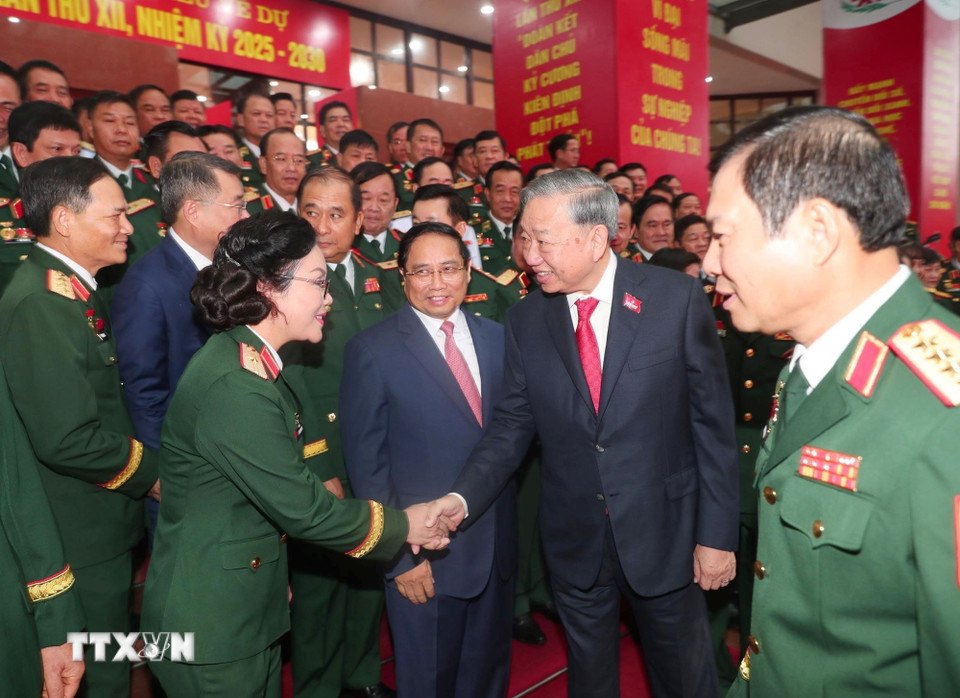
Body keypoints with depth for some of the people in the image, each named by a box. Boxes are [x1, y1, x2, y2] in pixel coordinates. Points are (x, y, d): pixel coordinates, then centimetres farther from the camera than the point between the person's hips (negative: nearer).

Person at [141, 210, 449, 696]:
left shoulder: (251, 362, 3)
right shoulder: (233, 387, -28)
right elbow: (301, 508, -24)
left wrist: (390, 519, 0)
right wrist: (402, 525, -10)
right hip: (210, 623, -8)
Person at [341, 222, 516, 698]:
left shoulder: (496, 338, 3)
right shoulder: (373, 350, -11)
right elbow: (366, 463, -11)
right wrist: (398, 556, -12)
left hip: (498, 547, 4)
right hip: (423, 554, -4)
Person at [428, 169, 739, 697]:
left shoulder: (677, 298, -13)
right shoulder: (526, 320, -5)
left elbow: (713, 422, -9)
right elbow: (512, 424, -2)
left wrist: (717, 533, -7)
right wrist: (463, 497, -16)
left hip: (662, 531, -2)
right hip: (573, 541, 3)